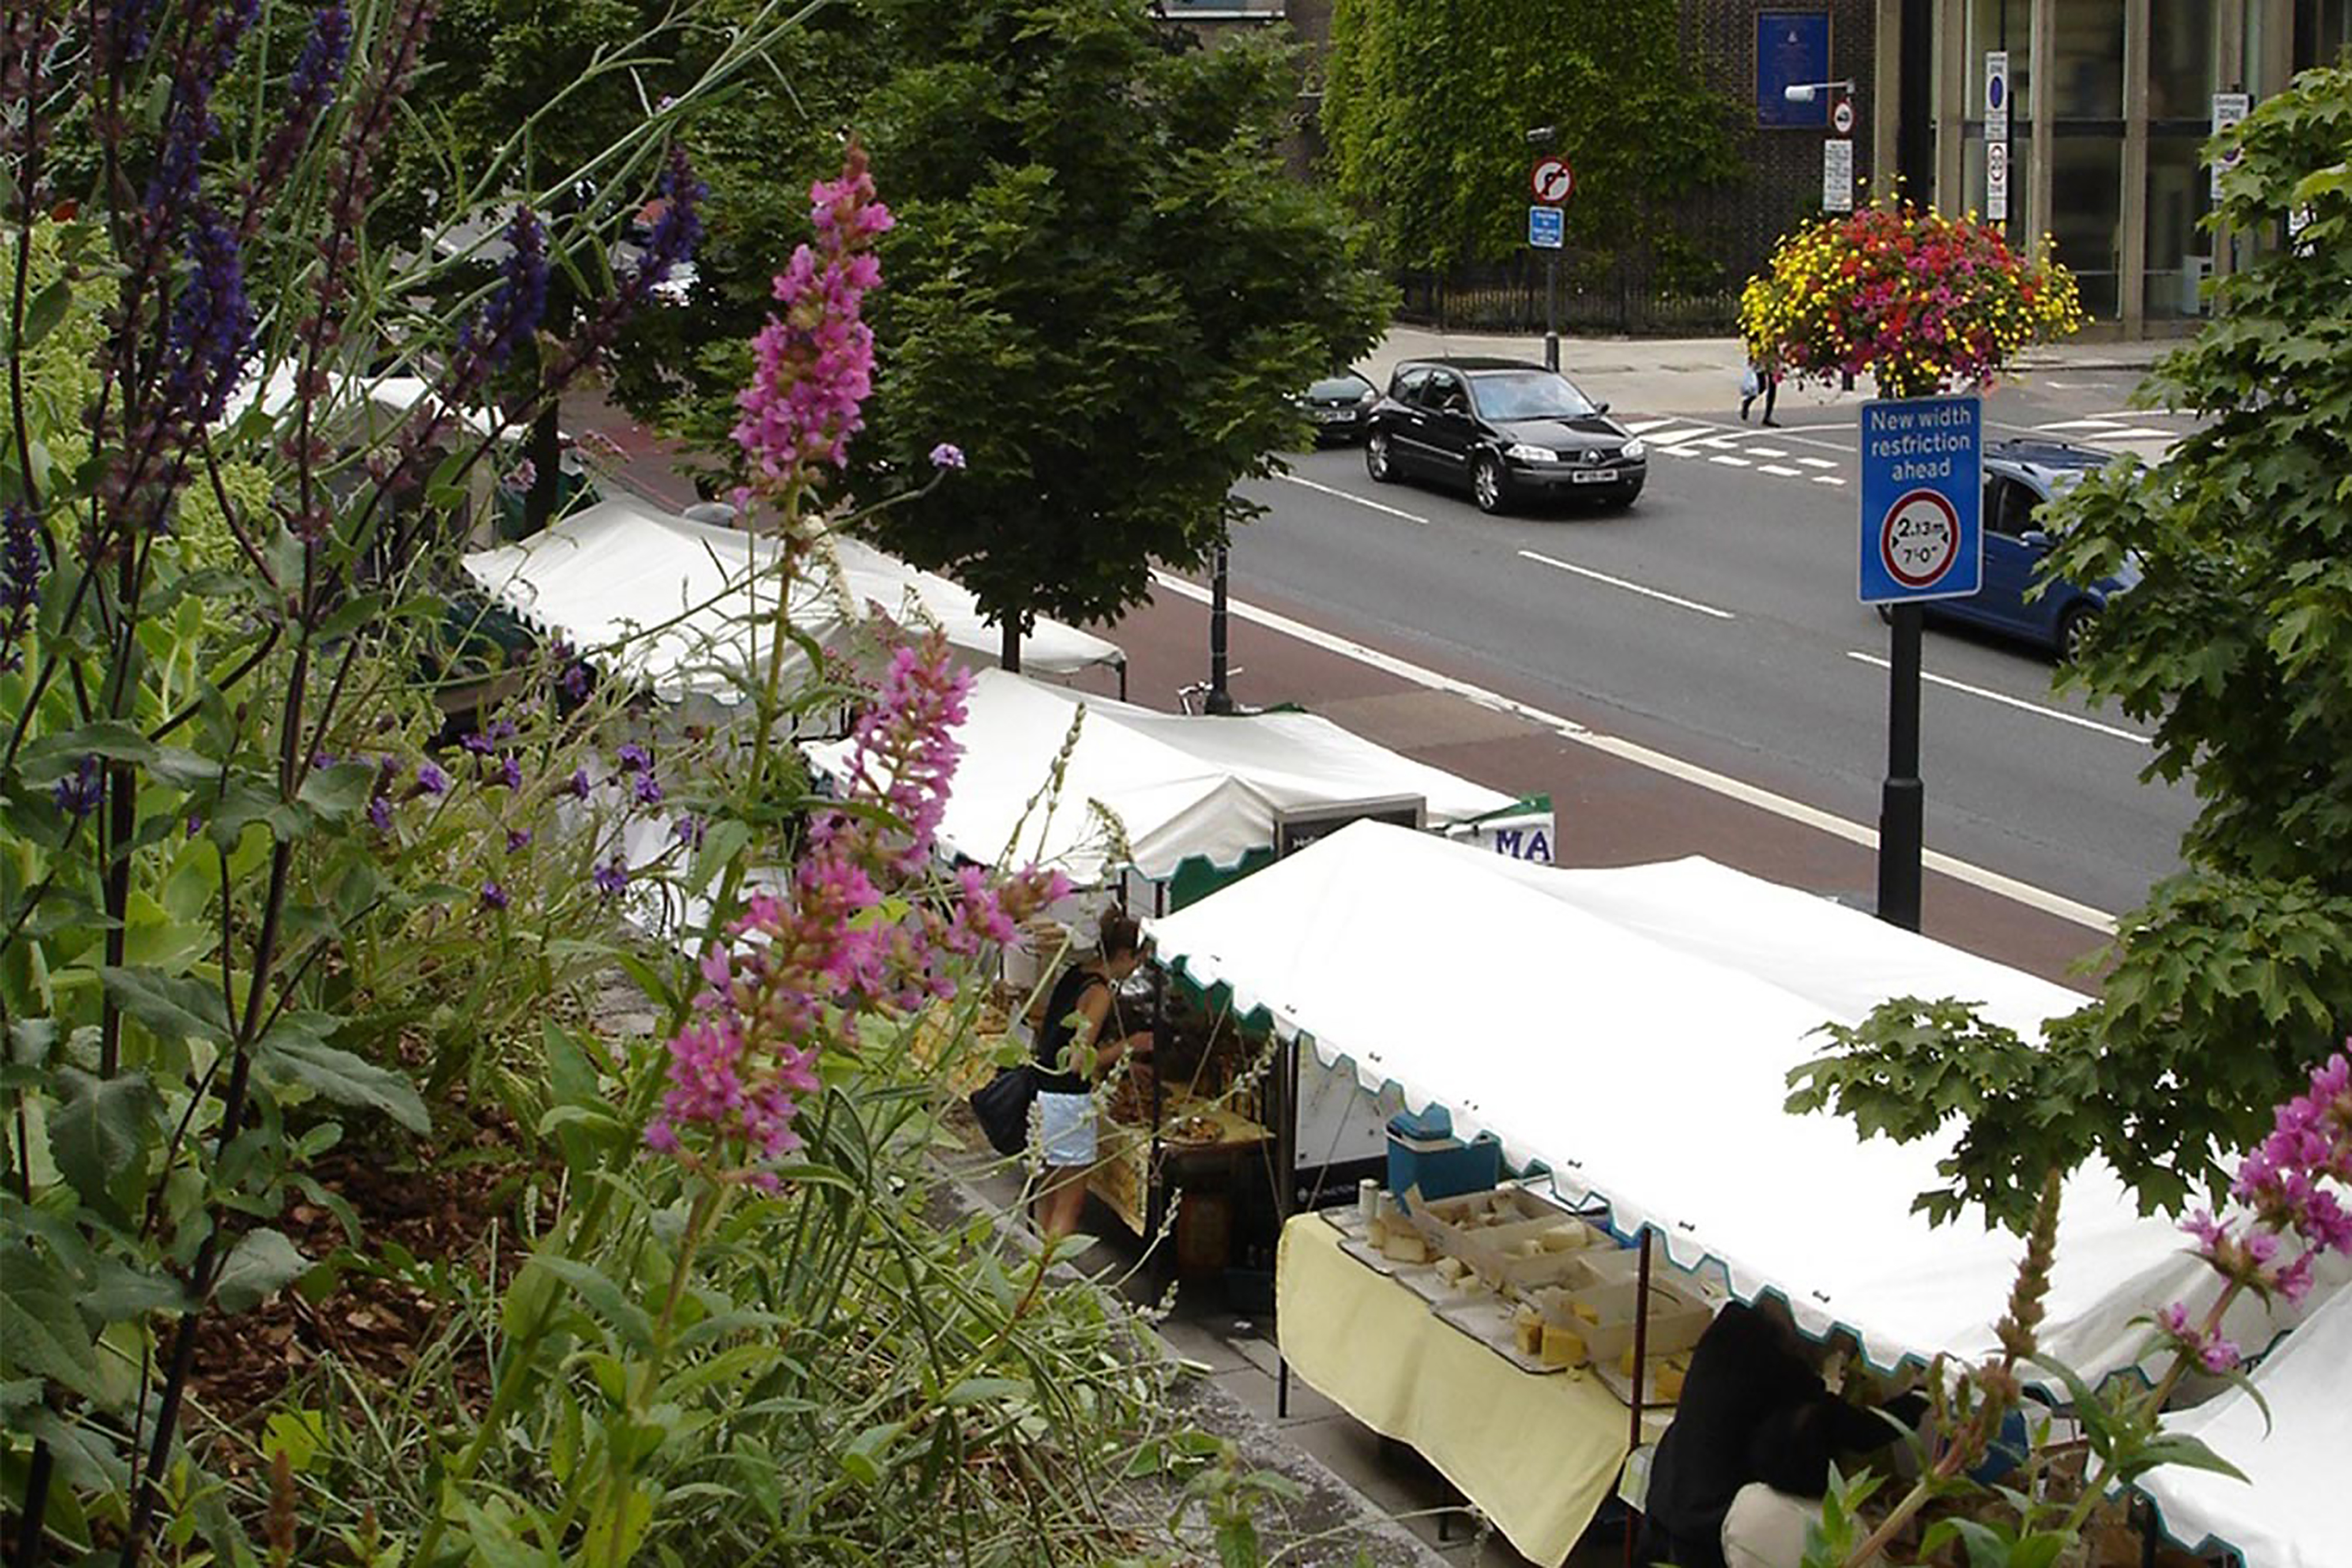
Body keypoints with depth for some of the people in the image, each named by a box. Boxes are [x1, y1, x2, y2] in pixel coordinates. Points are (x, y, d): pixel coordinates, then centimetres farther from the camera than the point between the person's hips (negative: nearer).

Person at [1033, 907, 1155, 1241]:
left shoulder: (1074, 974, 9)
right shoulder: (1100, 993, -17)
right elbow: (1078, 1062, -20)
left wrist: (1123, 1061, 21)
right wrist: (1129, 1045, -10)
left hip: (1042, 1093, 9)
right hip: (1067, 1100, -9)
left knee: (1047, 1197, 17)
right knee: (1070, 1203, 1)